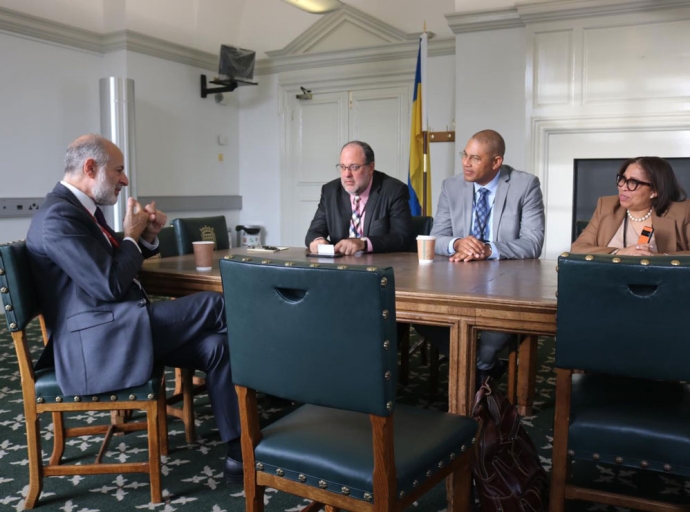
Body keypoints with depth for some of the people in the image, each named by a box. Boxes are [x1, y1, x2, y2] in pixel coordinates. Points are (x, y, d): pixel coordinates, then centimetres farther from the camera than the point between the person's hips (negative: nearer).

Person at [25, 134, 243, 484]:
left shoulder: (81, 208, 15)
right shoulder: (58, 215, -17)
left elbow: (117, 266, 24)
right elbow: (110, 286, -22)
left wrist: (146, 236, 5)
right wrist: (131, 235, -7)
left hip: (116, 331, 10)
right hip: (94, 344, -10)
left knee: (215, 346, -5)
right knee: (213, 304, -17)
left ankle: (238, 452, -2)